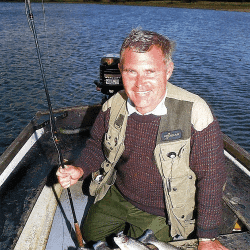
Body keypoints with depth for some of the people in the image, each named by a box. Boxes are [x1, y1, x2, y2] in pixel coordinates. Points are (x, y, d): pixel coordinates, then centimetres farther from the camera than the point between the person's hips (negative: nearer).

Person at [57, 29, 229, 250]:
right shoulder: (113, 106, -13)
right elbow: (97, 145, 5)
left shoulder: (194, 112, -27)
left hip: (160, 215, -4)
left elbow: (210, 176, -19)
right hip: (116, 197, 5)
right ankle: (126, 226, 44)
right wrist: (80, 169, -15)